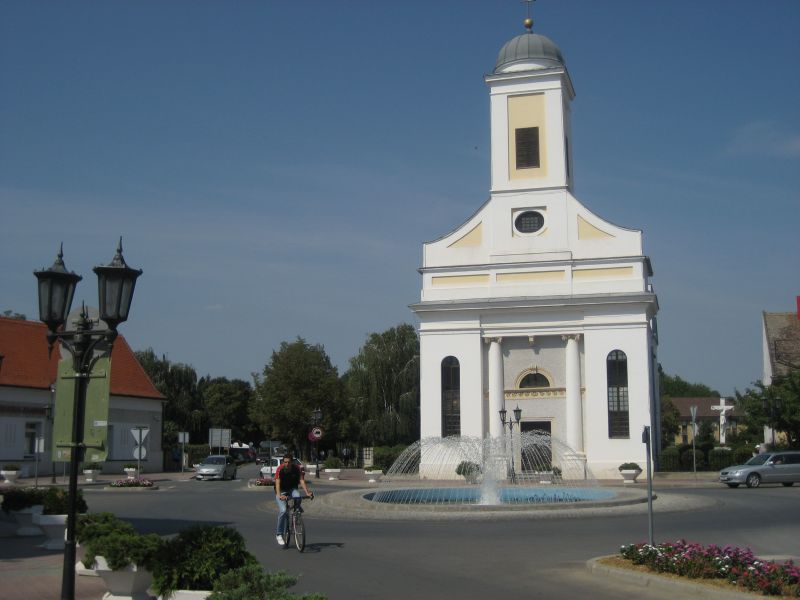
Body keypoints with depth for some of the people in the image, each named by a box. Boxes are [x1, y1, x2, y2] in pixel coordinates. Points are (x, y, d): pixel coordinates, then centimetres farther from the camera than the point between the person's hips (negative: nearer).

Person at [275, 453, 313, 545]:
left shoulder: (297, 468, -15)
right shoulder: (280, 469, -21)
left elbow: (302, 480, -23)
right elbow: (277, 483, -30)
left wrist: (307, 492, -39)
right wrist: (279, 495, -47)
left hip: (292, 489, 2)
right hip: (282, 491, -2)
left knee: (297, 497, -33)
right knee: (283, 510, -22)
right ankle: (279, 534, -9)